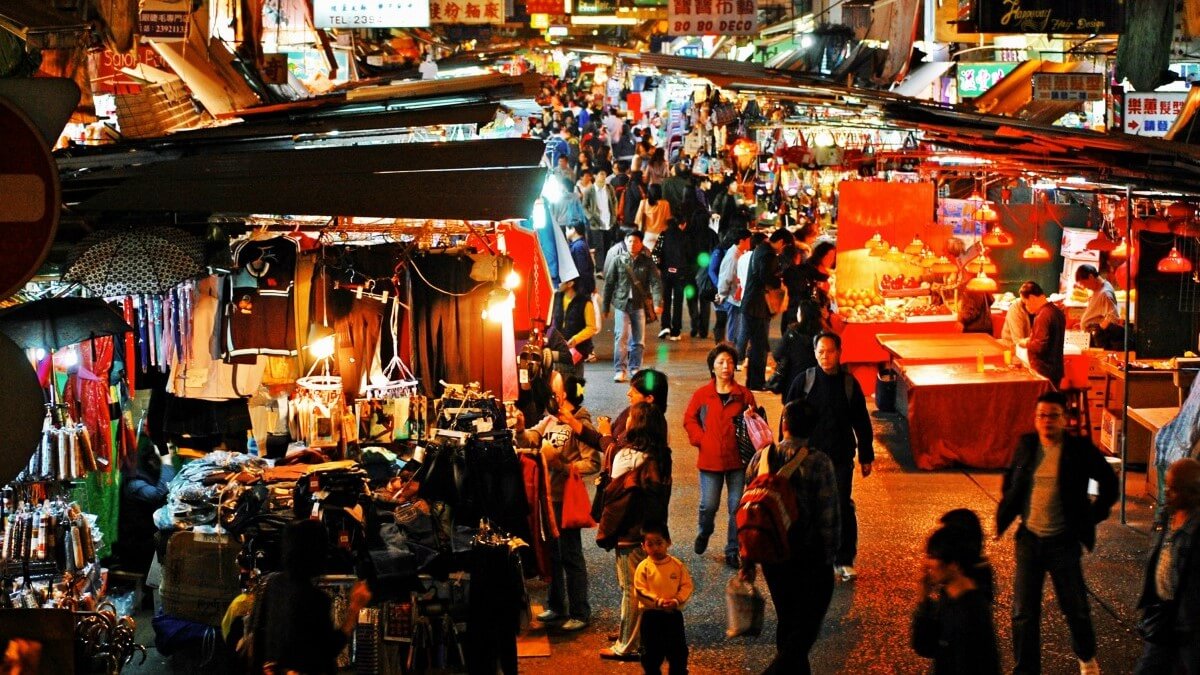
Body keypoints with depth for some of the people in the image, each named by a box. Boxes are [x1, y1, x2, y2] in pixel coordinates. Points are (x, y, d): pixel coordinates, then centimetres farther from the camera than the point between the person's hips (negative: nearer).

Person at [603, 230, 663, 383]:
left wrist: (658, 302, -18)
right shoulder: (618, 260, 2)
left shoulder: (647, 261, 2)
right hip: (622, 303, -1)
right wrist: (606, 307, 5)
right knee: (621, 336, -9)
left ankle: (635, 369, 18)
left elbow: (655, 282, -4)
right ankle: (619, 370, -6)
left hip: (639, 305, 1)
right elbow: (609, 283, 5)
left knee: (638, 339, 6)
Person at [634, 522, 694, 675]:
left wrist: (677, 601, -19)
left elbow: (687, 586, -3)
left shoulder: (677, 565, -4)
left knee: (678, 648, 11)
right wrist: (659, 602, -22)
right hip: (651, 614, -2)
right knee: (651, 651, 8)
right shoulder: (644, 567, -9)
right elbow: (641, 591, -13)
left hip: (674, 613, 2)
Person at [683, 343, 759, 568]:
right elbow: (689, 419, 8)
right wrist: (700, 439, -4)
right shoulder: (702, 395, 0)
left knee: (737, 506, 2)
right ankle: (704, 534, 32)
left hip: (737, 459, 1)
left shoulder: (744, 395, 1)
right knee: (709, 505, 0)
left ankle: (733, 551, 14)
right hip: (710, 459, -1)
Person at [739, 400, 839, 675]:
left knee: (787, 620, 20)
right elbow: (829, 516, -15)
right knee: (807, 625, 2)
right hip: (810, 557, -4)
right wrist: (829, 557, -3)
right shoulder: (819, 462, -15)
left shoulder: (761, 458, -4)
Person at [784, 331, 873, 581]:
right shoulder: (804, 381, -3)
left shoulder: (849, 383, 1)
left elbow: (862, 422, 8)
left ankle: (844, 561, 11)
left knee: (843, 508, -1)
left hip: (841, 457, 0)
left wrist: (866, 455, 9)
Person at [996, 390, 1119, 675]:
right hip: (1029, 539, 2)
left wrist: (1093, 516, 0)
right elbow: (1010, 479, 18)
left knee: (1076, 609, 12)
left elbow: (1109, 483, 3)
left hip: (1063, 541, -2)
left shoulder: (1080, 449, -9)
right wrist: (1006, 511, 10)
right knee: (1023, 614, 2)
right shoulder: (1026, 445, 0)